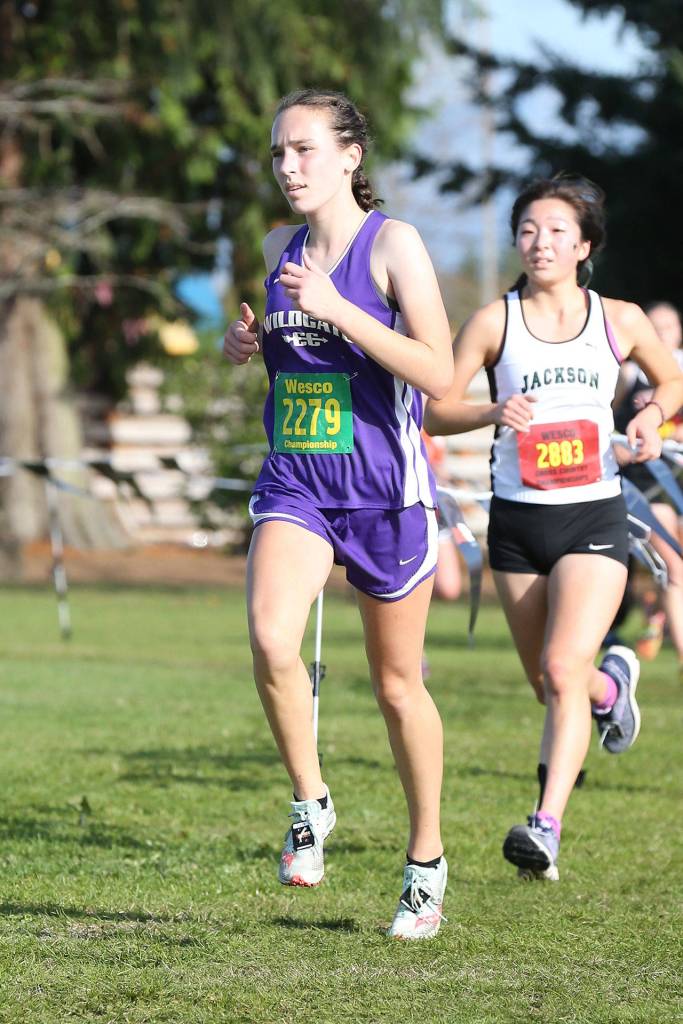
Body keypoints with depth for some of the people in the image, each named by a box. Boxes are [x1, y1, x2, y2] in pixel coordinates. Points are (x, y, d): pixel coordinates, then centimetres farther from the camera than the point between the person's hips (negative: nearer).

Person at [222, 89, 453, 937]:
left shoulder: (393, 245, -9)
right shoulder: (279, 248, 8)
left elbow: (438, 375, -17)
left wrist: (336, 308, -23)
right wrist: (248, 342, 3)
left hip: (385, 491, -4)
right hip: (294, 485, 4)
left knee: (397, 683, 8)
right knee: (270, 638, -24)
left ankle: (426, 860, 25)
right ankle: (310, 804, -3)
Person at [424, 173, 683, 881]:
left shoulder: (619, 320, 2)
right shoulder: (495, 322, -2)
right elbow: (433, 410, -3)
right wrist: (493, 412, -22)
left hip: (593, 517, -2)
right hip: (517, 521, 2)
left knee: (563, 671, -20)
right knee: (546, 685, 15)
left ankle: (546, 824, -23)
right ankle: (611, 682, 50)